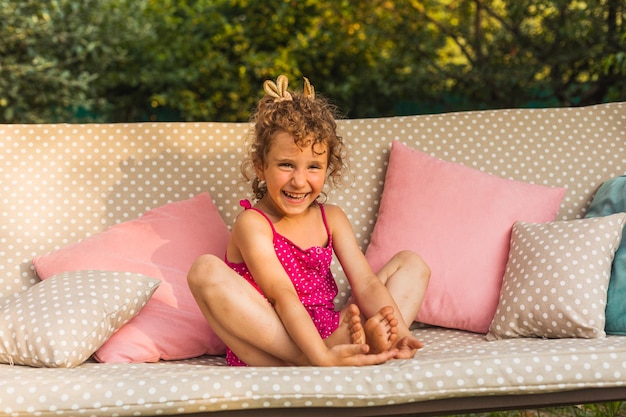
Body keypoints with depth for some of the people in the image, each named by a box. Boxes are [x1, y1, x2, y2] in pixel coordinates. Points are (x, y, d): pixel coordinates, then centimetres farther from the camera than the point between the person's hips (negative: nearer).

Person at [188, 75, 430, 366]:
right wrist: (321, 358, -36)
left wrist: (397, 330, -21)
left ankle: (366, 339, -30)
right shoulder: (252, 224, -9)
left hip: (329, 337, 6)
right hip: (265, 347, -5)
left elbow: (365, 282, -2)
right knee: (206, 272, -29)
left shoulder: (332, 218, 9)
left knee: (412, 263, 3)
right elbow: (283, 297, -23)